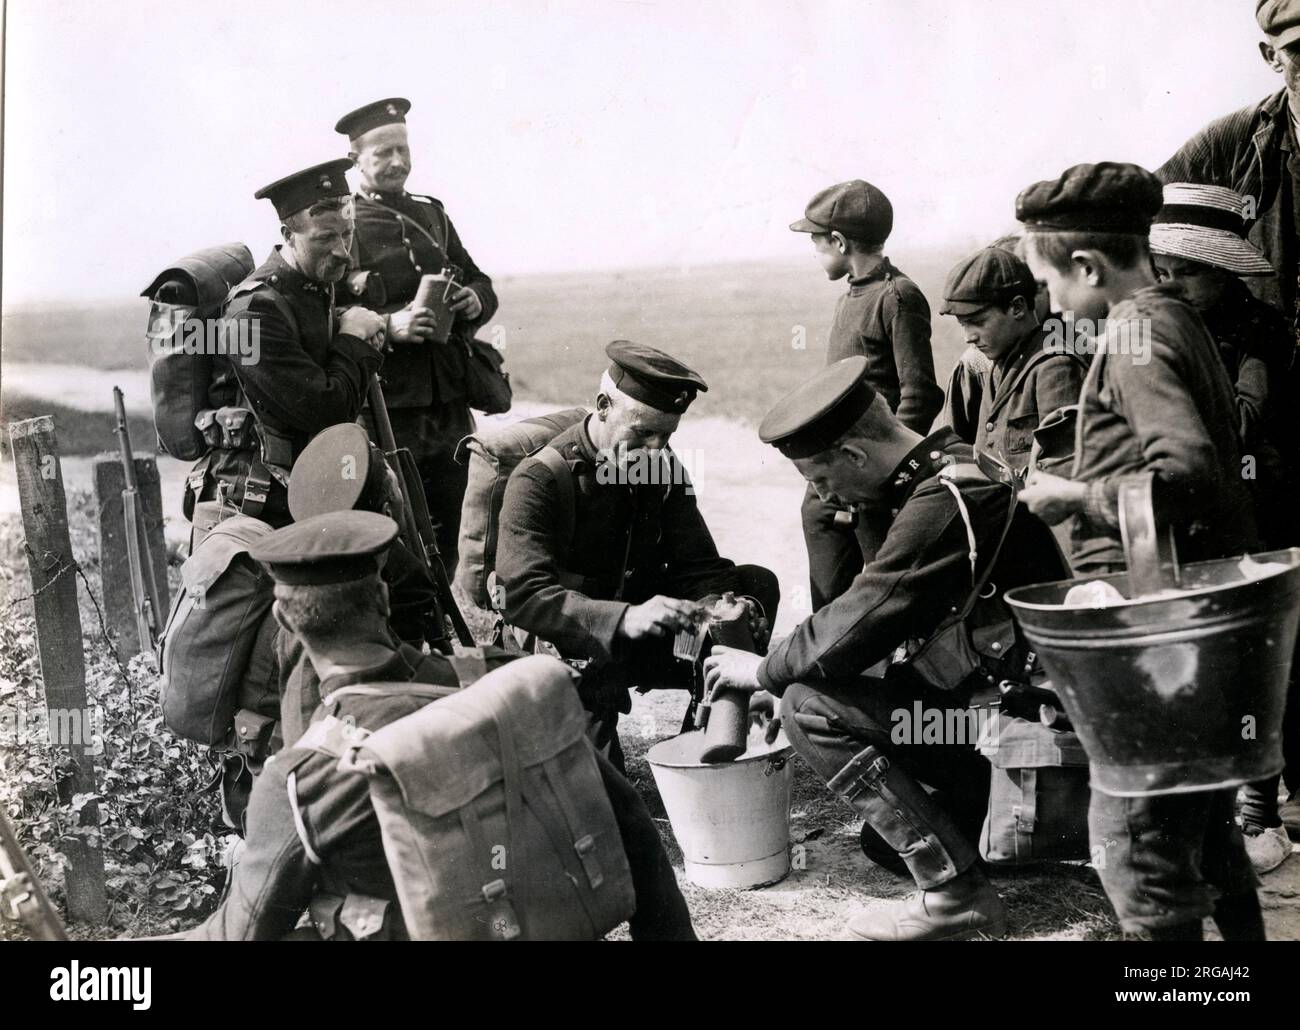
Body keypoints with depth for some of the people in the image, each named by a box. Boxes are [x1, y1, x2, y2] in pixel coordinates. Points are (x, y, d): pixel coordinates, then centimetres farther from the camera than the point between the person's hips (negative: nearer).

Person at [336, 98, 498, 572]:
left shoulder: (432, 214, 16)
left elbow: (479, 282, 22)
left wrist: (476, 300, -1)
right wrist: (388, 325, -26)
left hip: (451, 404, 6)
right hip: (386, 407, -6)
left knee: (450, 531, 12)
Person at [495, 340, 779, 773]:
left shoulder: (662, 469, 2)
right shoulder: (538, 480, -17)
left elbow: (699, 569, 0)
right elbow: (522, 595, -29)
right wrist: (623, 619, -44)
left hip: (641, 637, 6)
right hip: (572, 652, -5)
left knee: (756, 585, -10)